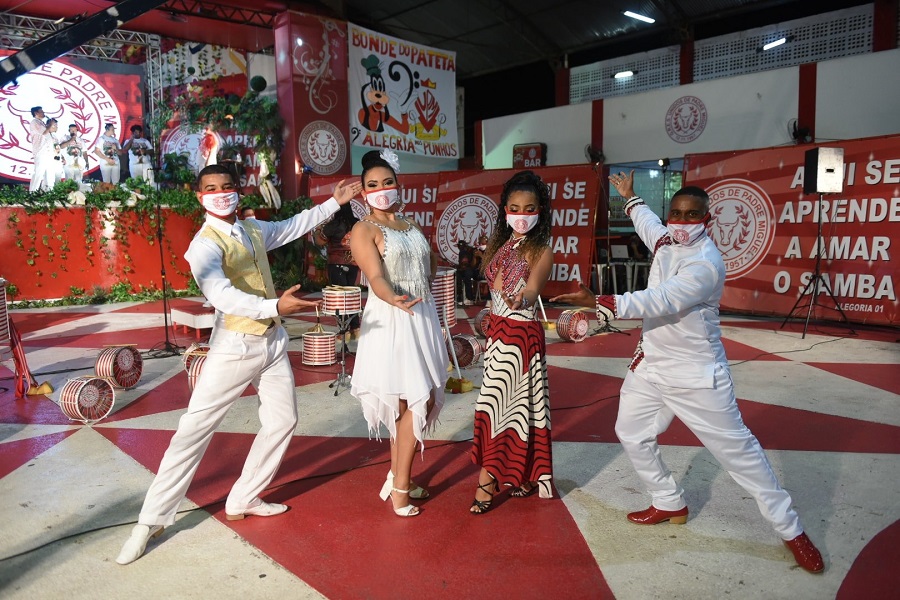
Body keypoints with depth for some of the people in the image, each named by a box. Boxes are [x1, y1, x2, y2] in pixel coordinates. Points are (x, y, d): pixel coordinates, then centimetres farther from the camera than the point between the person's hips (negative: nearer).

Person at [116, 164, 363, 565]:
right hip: (234, 347, -7)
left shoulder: (255, 230, 8)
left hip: (273, 342, 8)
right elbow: (220, 294, -32)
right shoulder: (205, 245, -15)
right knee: (195, 429, -6)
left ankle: (243, 500, 26)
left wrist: (335, 201, 26)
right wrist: (274, 306, -45)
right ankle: (151, 520, 6)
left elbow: (295, 225, 26)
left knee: (283, 420, 12)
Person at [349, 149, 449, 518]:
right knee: (419, 401, -7)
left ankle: (397, 479, 25)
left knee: (413, 403, 10)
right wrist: (394, 299, -40)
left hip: (421, 318, 7)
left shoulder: (411, 226, 15)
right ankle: (400, 487, 9)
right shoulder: (364, 231, -6)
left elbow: (431, 264, 26)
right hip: (390, 322, -7)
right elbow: (375, 277, -22)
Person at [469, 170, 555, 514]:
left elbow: (532, 291, -30)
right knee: (514, 404, 12)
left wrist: (521, 299, -52)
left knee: (494, 405, -6)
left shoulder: (541, 252, -13)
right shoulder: (499, 245, 8)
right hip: (497, 331, 7)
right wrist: (491, 330, 13)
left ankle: (486, 484, 4)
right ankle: (525, 475, 24)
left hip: (521, 334, -7)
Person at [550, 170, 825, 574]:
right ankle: (670, 503, 33)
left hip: (696, 374, -8)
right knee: (631, 433, 14)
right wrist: (629, 197, 44)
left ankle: (790, 529, 16)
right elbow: (647, 223, 29)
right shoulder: (666, 240, 3)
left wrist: (597, 302, -42)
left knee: (736, 448, -2)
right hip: (651, 365, 8)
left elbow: (658, 302, -34)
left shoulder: (705, 263, -23)